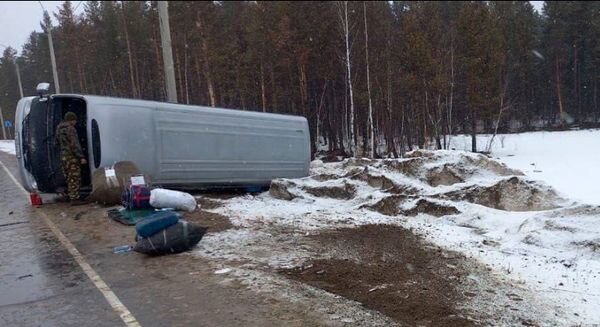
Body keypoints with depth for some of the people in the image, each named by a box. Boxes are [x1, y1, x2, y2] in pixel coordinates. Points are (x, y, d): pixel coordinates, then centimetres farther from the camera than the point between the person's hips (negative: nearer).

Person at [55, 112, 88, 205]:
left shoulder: (59, 129, 15)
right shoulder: (70, 129, -14)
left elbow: (58, 142, 25)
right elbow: (75, 144, -20)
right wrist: (81, 157, -21)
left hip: (63, 156, 9)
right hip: (71, 157, -9)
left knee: (70, 179, 13)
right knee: (75, 178, -6)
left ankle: (72, 197, 18)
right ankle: (75, 199, -7)